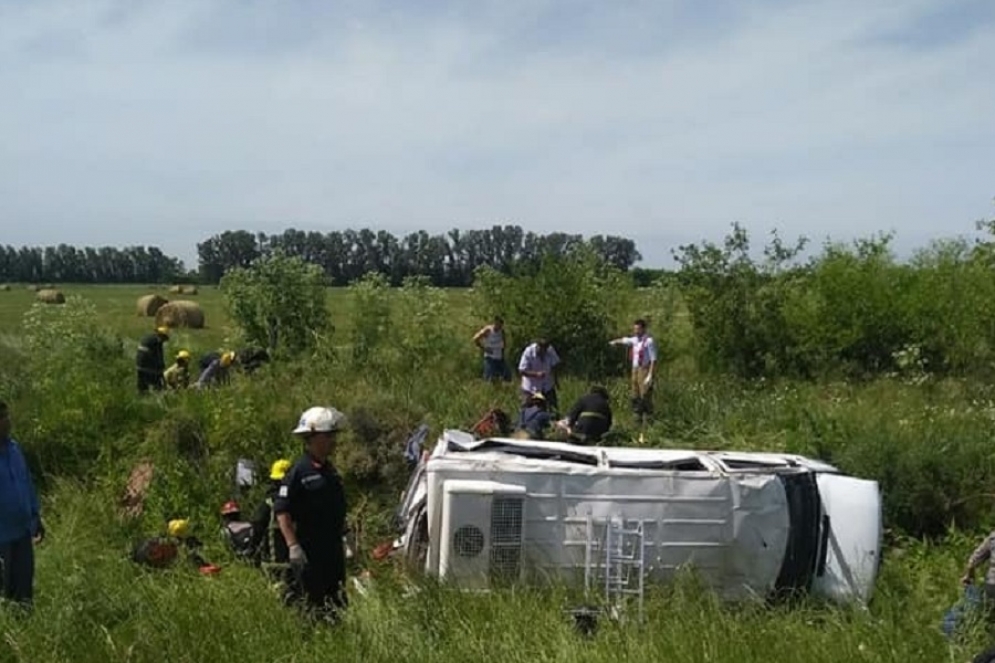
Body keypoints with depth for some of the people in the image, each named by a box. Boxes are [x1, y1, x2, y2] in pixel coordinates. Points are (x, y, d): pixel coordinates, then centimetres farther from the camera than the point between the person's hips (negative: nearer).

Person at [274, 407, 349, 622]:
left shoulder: (329, 470, 13)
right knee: (310, 606, -3)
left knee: (336, 603, 14)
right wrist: (293, 546, -25)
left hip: (333, 548, 8)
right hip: (309, 551, -8)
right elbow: (281, 510, -19)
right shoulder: (299, 471, -14)